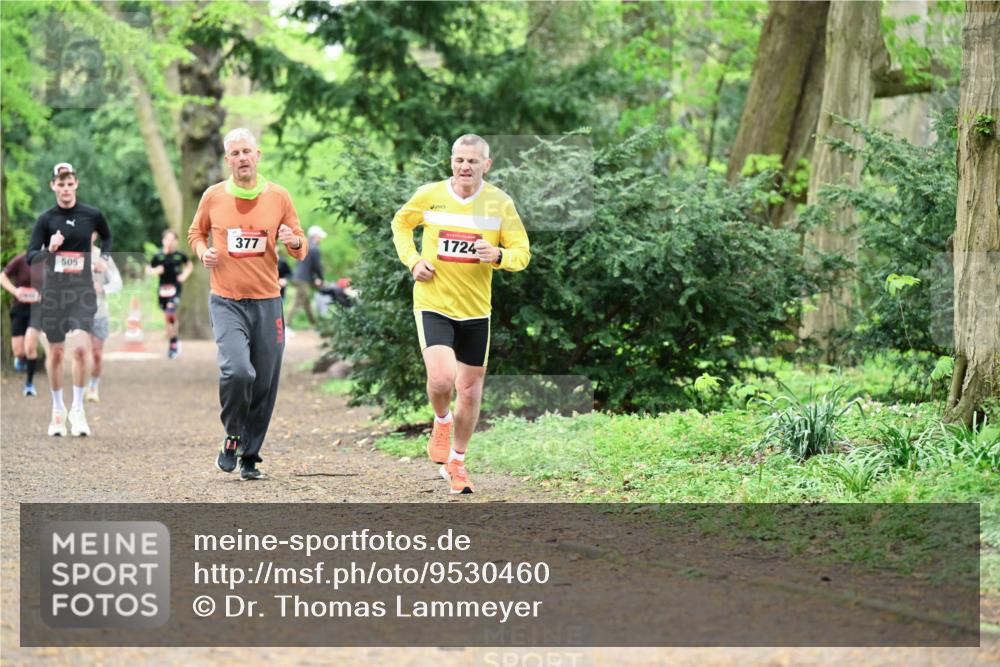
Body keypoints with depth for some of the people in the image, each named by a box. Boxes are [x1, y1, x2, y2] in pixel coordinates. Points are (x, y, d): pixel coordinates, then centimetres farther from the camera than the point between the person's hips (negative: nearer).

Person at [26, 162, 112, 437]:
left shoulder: (92, 215, 2)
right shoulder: (46, 219, -1)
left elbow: (106, 236, 23)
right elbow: (30, 257, -3)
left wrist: (104, 258, 6)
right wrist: (49, 249, -21)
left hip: (83, 290, -1)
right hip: (54, 290, 1)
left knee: (80, 348, -17)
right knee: (56, 352, 7)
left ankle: (78, 409, -4)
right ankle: (58, 409, 23)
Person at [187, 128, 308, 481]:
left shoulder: (278, 196, 3)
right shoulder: (213, 196, 1)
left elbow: (301, 249, 9)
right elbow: (196, 232, 19)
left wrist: (293, 241, -14)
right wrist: (203, 252, -3)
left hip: (267, 301, 2)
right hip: (226, 302, -2)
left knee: (264, 385, 3)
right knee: (238, 370, -23)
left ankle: (250, 456, 20)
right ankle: (233, 436, 3)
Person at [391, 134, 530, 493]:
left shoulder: (500, 203, -4)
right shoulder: (430, 195, -4)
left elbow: (522, 253, 0)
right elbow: (401, 223, 15)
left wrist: (498, 256, -23)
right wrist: (412, 260, -2)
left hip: (475, 309, 2)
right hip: (433, 305, -2)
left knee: (470, 391, 9)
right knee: (442, 378, -22)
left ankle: (456, 462, 30)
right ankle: (441, 422, 13)